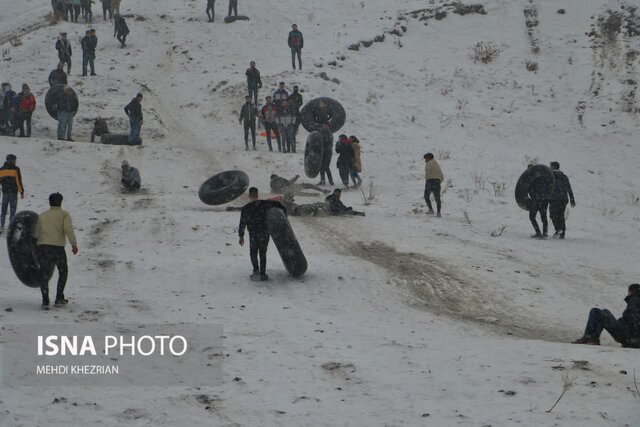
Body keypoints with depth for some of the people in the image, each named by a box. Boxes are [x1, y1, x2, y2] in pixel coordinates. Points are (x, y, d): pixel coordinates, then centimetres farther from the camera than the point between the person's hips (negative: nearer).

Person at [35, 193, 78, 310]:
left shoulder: (42, 216, 18)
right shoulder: (64, 214, 7)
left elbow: (37, 234, 17)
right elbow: (68, 229, -9)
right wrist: (74, 244, -12)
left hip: (42, 247, 3)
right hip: (58, 247, -2)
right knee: (63, 272, 18)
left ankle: (45, 301, -4)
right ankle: (59, 299, 16)